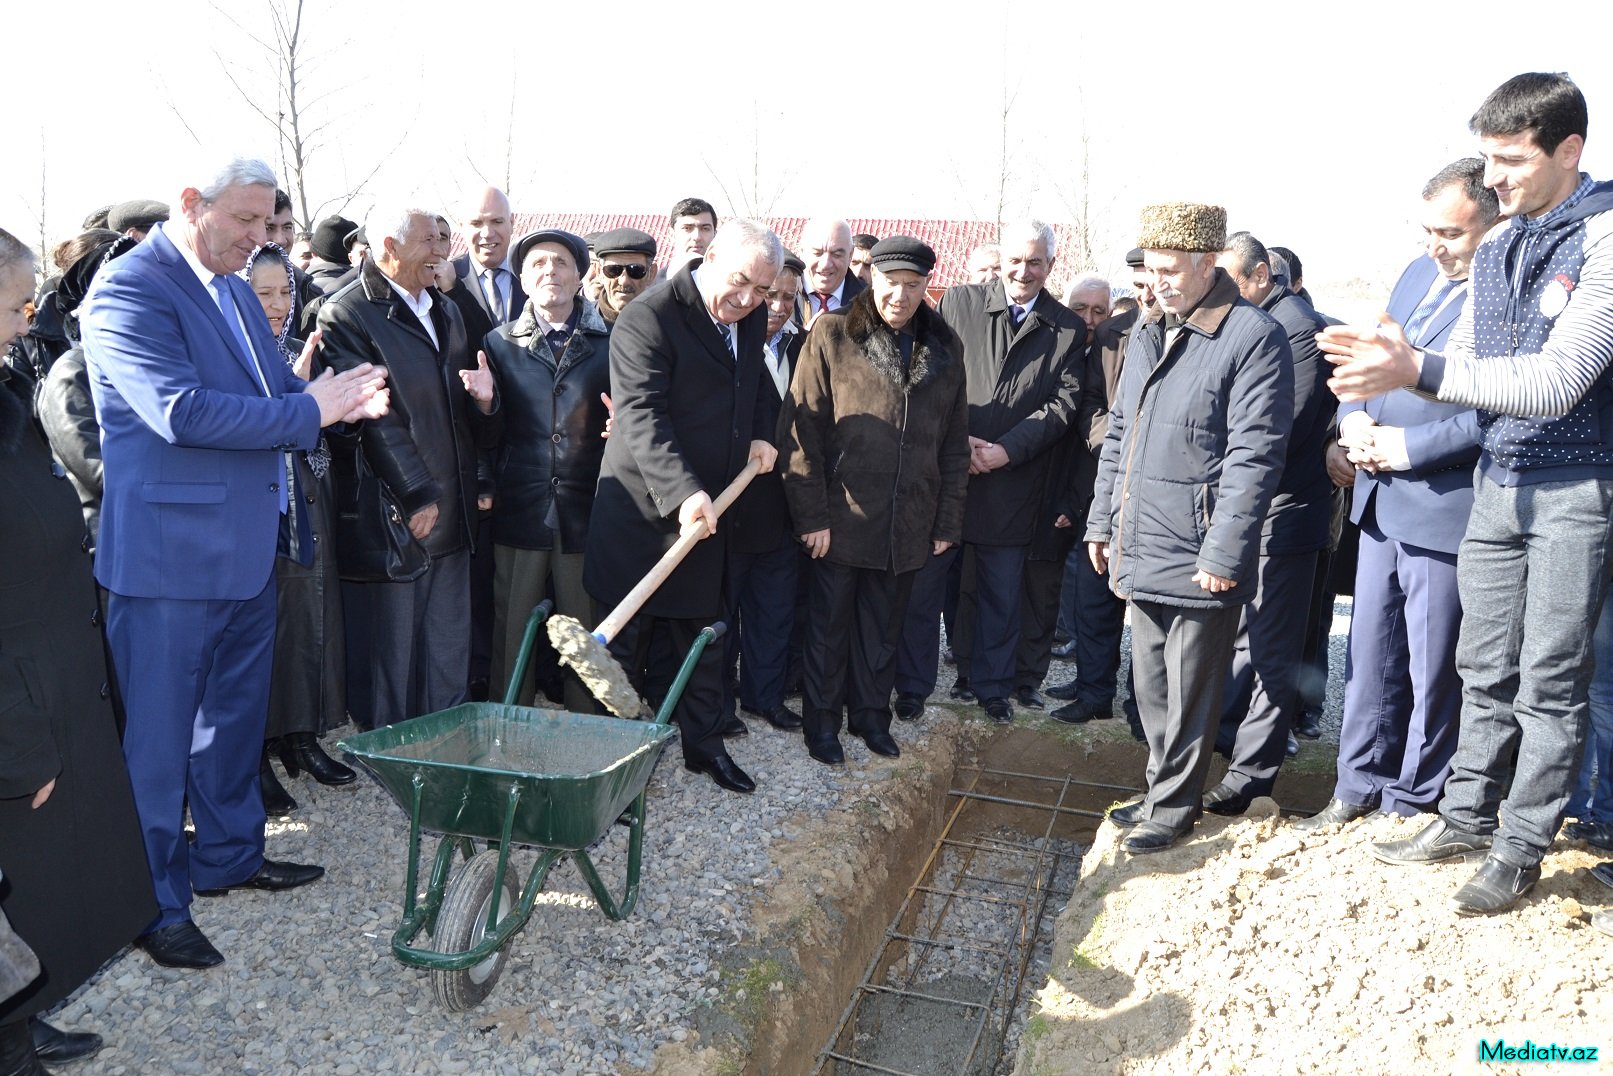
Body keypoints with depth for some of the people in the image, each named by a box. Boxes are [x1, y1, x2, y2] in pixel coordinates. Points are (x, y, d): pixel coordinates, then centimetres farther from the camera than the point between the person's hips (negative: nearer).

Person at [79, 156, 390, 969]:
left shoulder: (231, 289, 13)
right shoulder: (130, 290, -15)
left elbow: (275, 391, 15)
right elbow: (182, 411, -26)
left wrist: (342, 400, -6)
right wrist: (309, 410, -21)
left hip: (248, 546, 9)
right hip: (170, 556, -9)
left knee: (236, 715, 20)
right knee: (158, 734, 4)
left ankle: (229, 855, 37)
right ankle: (154, 905, 18)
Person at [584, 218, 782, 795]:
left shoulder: (753, 317, 6)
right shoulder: (648, 318, -18)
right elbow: (641, 416, -27)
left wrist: (758, 435, 3)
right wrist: (682, 491, -38)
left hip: (708, 509, 7)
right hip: (643, 506, -7)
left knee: (702, 633, 16)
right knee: (625, 640, 6)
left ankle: (704, 744, 31)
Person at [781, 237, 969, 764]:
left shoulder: (945, 348, 7)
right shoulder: (832, 335, -5)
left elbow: (954, 444, 10)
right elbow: (801, 430, -9)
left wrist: (947, 521, 6)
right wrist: (811, 515, -13)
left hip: (907, 524, 3)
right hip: (842, 519, -3)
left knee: (883, 628, 16)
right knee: (830, 625, 10)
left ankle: (871, 715, 33)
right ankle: (822, 722, 26)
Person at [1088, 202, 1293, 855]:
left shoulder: (1254, 337, -13)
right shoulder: (1148, 331, 12)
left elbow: (1253, 457, -17)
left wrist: (1222, 555, -19)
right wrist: (1102, 521, 15)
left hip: (1199, 559, -7)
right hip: (1139, 550, 8)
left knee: (1189, 695, 6)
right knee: (1150, 685, 18)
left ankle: (1174, 806, 22)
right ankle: (1162, 789, 35)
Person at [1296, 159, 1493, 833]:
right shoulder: (1418, 273, 12)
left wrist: (1409, 445, -20)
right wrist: (1353, 421, -2)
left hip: (1444, 507, -7)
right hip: (1381, 500, 8)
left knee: (1431, 669, 8)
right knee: (1370, 650, 16)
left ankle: (1411, 802, 25)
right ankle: (1360, 786, 30)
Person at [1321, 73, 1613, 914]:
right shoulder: (1496, 248, 8)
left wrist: (1418, 370, -31)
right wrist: (1393, 356, -10)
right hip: (1498, 483, 6)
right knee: (1486, 669, 13)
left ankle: (1521, 850, 15)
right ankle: (1467, 816, 26)